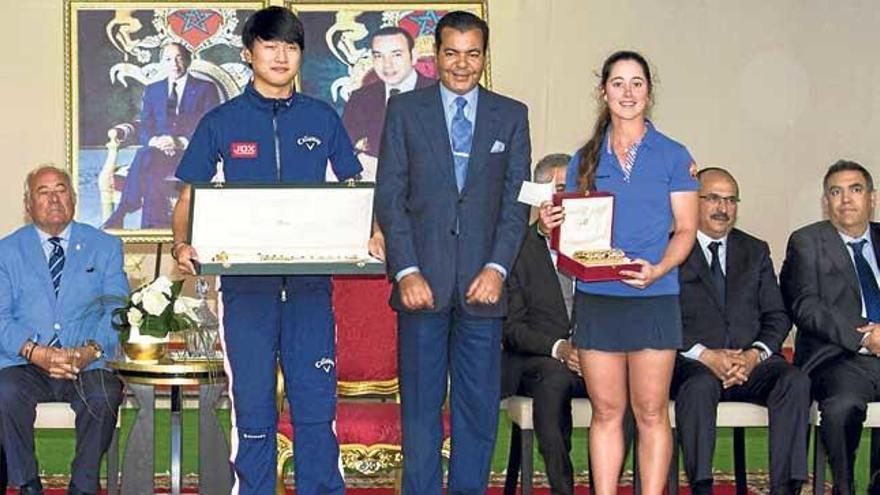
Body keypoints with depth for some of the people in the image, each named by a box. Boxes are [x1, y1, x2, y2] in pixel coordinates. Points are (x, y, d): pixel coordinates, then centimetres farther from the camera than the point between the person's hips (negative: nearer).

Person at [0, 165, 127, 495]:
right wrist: (36, 352, -16)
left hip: (88, 364, 0)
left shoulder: (105, 247, 14)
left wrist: (91, 350, -15)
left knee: (104, 395, -32)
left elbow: (117, 311, 5)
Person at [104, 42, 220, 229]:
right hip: (159, 151, 3)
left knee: (144, 157, -34)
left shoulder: (205, 89, 9)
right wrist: (156, 141, -13)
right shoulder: (152, 90, 21)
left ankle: (121, 215, -33)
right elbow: (144, 130, 12)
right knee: (146, 155, -36)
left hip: (193, 154, -3)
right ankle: (156, 222, -38)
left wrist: (179, 143, -18)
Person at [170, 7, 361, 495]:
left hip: (310, 280, 1)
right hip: (245, 283, -1)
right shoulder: (222, 121, 6)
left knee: (317, 407, 1)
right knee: (252, 410, 3)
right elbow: (189, 196, 8)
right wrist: (181, 245, -12)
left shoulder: (322, 119, 9)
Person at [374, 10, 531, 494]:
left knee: (479, 406, 4)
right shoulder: (405, 109, 6)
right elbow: (390, 197, 1)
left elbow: (516, 200, 6)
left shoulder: (511, 116, 10)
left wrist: (497, 268, -7)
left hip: (481, 283, 1)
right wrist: (406, 271, -9)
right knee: (420, 405, 2)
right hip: (423, 281, -1)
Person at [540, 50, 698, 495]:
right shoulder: (585, 159, 11)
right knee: (605, 411, 7)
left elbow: (685, 230, 0)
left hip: (653, 299, -2)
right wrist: (551, 226, -9)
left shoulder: (673, 156, 4)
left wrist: (658, 269, -17)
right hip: (596, 298, 2)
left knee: (651, 412, 1)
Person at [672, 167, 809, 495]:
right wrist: (705, 355, -16)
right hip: (692, 362, -3)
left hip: (751, 362, 3)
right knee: (700, 385, -37)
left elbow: (777, 317, 12)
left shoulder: (755, 252, 20)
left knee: (795, 381, -26)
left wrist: (755, 354, -8)